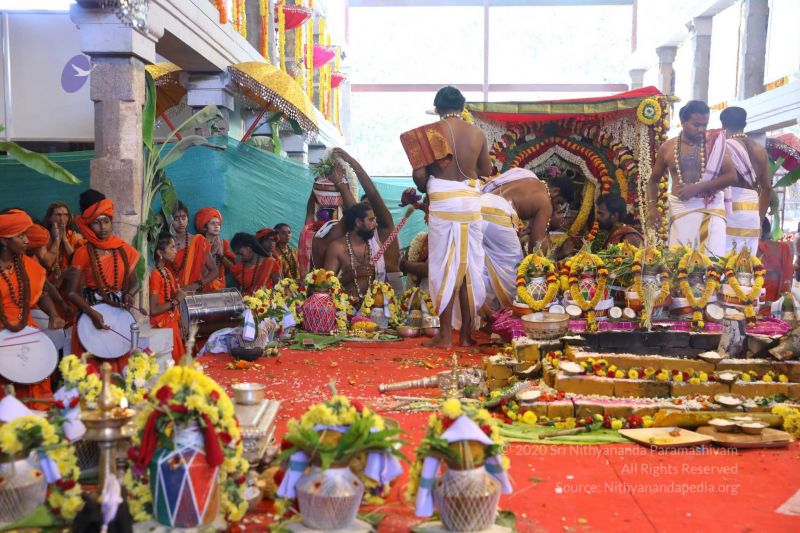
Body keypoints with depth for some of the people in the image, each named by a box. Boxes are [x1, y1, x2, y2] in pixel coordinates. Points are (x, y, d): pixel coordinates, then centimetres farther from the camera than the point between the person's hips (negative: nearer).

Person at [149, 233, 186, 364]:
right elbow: (153, 310, -21)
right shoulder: (155, 275, -17)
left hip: (172, 325, 8)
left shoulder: (167, 272, 9)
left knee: (176, 363, 12)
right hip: (162, 327, -8)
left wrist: (179, 324, 12)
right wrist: (176, 300, -13)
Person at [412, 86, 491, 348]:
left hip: (443, 202, -3)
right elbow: (486, 171, 14)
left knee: (445, 267, 2)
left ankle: (445, 334, 4)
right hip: (471, 202, 3)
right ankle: (466, 333, 15)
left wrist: (427, 189, 12)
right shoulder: (477, 134, 4)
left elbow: (418, 173, -9)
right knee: (469, 267, 9)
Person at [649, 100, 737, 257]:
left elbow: (732, 176, -4)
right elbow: (654, 180, 18)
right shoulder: (667, 148, 6)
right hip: (681, 209, 1)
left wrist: (697, 188, -13)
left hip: (711, 208, -1)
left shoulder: (714, 144, 2)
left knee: (713, 258, -9)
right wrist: (652, 206, 2)